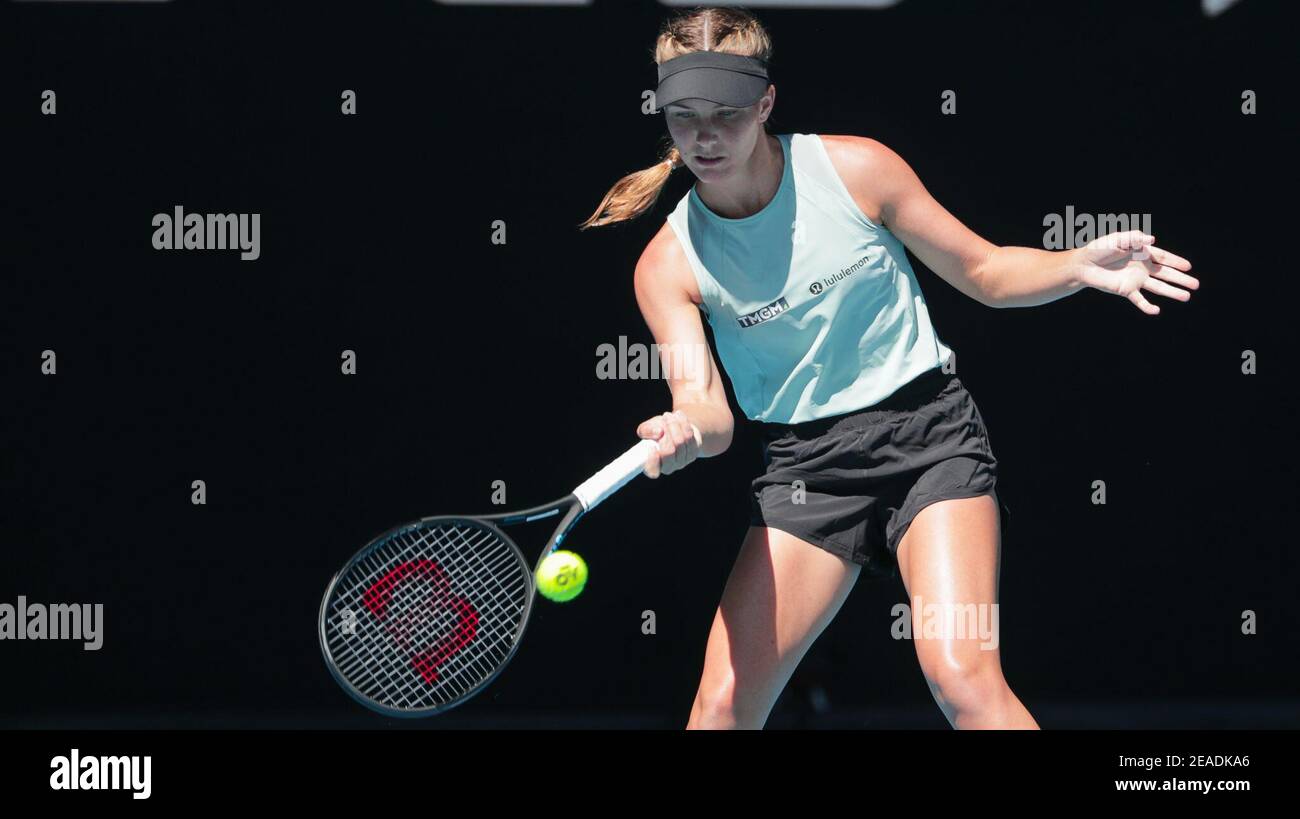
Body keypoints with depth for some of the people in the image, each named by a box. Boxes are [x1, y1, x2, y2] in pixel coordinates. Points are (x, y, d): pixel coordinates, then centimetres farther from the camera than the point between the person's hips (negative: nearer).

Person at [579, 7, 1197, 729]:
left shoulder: (855, 169, -7)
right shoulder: (669, 265, -4)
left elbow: (985, 273, 3)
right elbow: (704, 403, -15)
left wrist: (1081, 266, -16)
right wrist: (689, 430, -40)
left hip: (930, 432, -2)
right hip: (806, 466, 2)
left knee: (963, 677, -22)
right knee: (724, 703, -5)